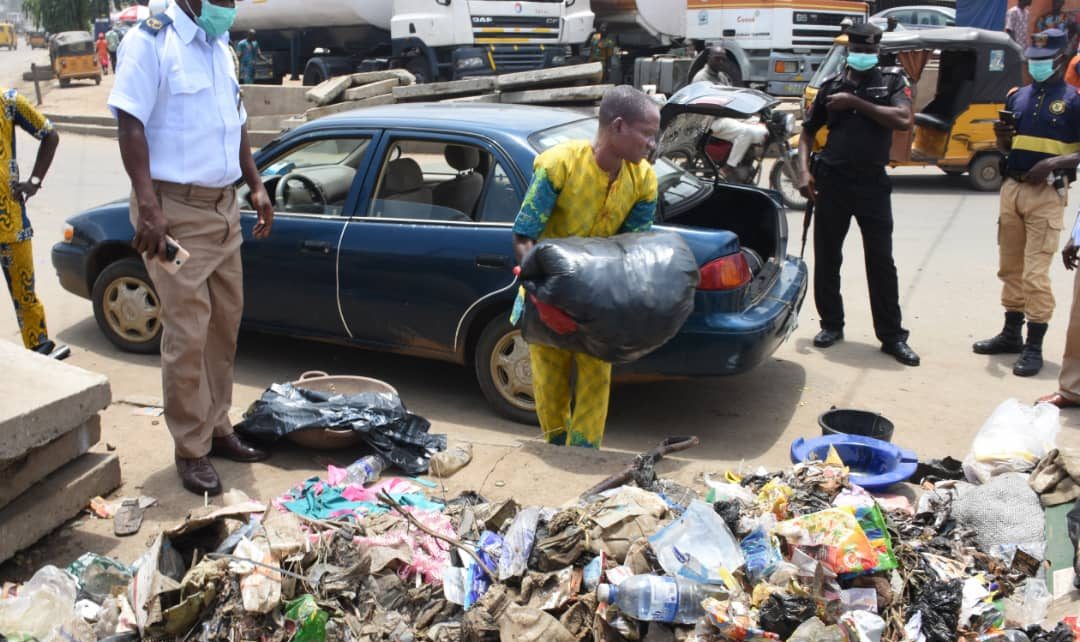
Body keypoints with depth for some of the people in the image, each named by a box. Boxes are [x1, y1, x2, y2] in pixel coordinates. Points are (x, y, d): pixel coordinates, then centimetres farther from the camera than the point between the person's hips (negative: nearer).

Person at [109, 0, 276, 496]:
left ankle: (216, 429, 26)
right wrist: (148, 206, -26)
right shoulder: (151, 42, -10)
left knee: (225, 324, 12)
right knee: (188, 334, -6)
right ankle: (191, 451, 6)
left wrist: (256, 186, 15)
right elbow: (131, 125, -18)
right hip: (174, 211, -8)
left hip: (223, 206, 8)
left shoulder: (219, 47, 14)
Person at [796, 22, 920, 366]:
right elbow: (808, 131, 13)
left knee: (881, 260, 0)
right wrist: (804, 170, -2)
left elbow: (904, 120, -14)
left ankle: (892, 336, 7)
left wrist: (855, 103, -14)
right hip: (831, 180, 2)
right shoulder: (831, 86, 8)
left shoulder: (892, 80, 3)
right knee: (827, 257, 7)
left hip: (872, 182, -2)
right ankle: (831, 324, 21)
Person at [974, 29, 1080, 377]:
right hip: (1012, 189, 6)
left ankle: (1034, 347, 0)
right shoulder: (1017, 96, 13)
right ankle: (1011, 334, 24)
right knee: (1010, 268, 12)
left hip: (1047, 193, -6)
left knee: (1035, 273, -8)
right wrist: (1002, 135, -2)